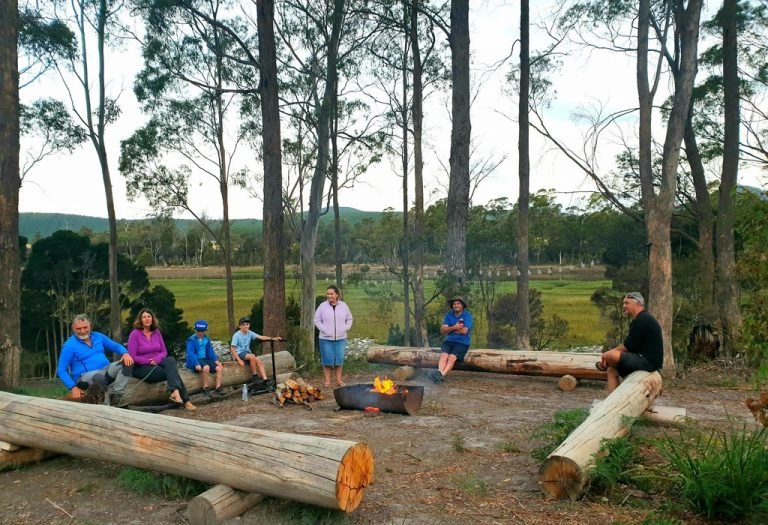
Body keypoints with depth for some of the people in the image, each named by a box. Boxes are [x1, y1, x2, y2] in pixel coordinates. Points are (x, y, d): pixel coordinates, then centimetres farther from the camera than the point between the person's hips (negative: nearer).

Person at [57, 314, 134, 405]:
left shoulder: (98, 336, 10)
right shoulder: (69, 346, -6)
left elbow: (116, 346, 16)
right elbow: (61, 370, -8)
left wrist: (125, 353, -9)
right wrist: (73, 387, -20)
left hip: (106, 370, 6)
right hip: (86, 376, -6)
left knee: (127, 362, -19)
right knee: (99, 377, -41)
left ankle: (115, 395, -26)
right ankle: (106, 401, -15)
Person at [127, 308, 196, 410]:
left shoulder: (156, 332, 6)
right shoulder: (135, 334, -8)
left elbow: (164, 352, 8)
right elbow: (132, 357, -13)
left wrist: (157, 359, -14)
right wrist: (149, 361, -18)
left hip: (157, 363, 5)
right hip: (141, 367, -5)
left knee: (171, 360, -30)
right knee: (172, 371, -26)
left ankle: (175, 392, -39)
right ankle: (184, 400, -30)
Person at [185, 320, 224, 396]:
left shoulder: (207, 339, 9)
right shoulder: (191, 340, -11)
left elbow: (210, 351, 12)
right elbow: (191, 353, -20)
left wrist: (216, 360, -3)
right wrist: (196, 364, -33)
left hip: (205, 359, 7)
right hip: (196, 361, -7)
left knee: (219, 368, -10)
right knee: (206, 367, -35)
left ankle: (218, 388, -5)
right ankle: (205, 389, -20)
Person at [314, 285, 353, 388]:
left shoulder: (343, 306, 2)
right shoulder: (322, 306, -5)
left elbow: (349, 319, 12)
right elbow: (317, 320, 1)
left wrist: (345, 328, -2)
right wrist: (323, 329, -9)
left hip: (341, 338, 2)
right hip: (326, 338, -2)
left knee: (339, 359, 8)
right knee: (327, 360, 2)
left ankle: (339, 380, 19)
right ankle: (327, 381, 12)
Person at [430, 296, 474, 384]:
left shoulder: (467, 315, -2)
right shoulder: (449, 315, 10)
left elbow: (464, 331, -14)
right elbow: (442, 330, 2)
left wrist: (449, 329, -2)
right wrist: (454, 328, -15)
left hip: (462, 342, -3)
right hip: (449, 341, 4)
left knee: (452, 357, -30)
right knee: (444, 355, -27)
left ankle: (442, 375, -52)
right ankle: (439, 372, -51)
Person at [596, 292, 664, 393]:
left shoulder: (641, 320, -16)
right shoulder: (644, 318, 18)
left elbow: (627, 347, -17)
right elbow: (629, 346, 17)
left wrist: (607, 355, -4)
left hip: (648, 361, -11)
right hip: (649, 361, 11)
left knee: (609, 356, -21)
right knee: (612, 370, 12)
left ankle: (603, 365, 14)